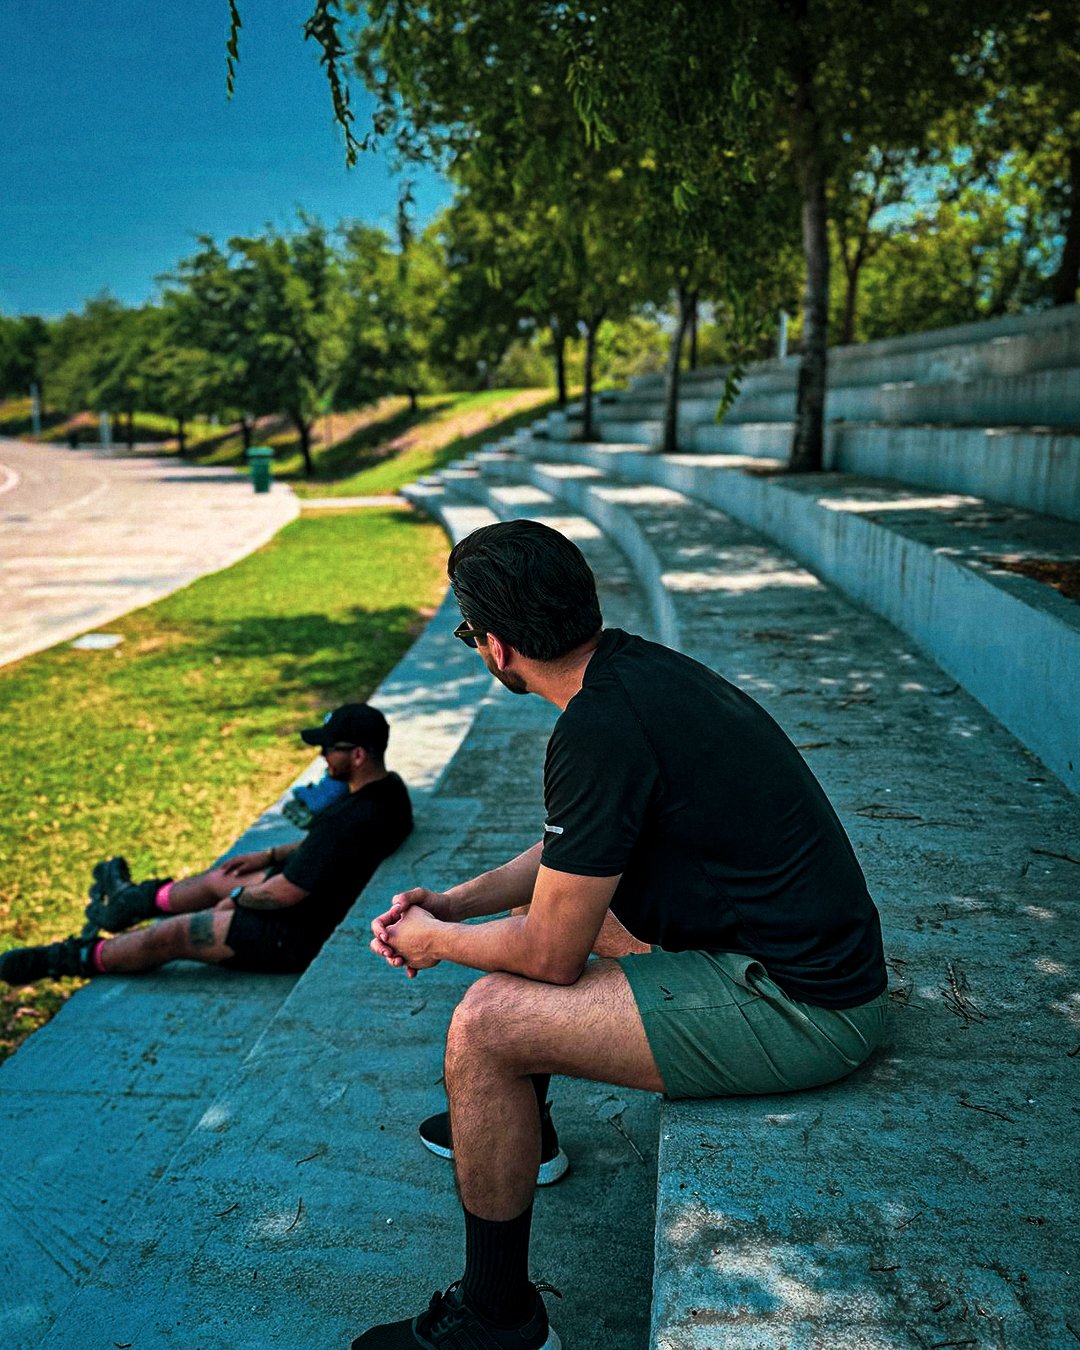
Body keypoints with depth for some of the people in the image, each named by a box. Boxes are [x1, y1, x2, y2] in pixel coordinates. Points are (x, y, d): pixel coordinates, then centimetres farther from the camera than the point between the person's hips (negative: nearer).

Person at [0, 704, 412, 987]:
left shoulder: (350, 820, -35)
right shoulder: (389, 787, -3)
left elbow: (284, 894, -27)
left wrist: (237, 897, -7)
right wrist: (270, 856, 13)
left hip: (305, 934, -9)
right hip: (333, 900, 9)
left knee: (171, 935, 2)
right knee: (217, 879, 25)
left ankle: (68, 959, 23)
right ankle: (131, 901, 50)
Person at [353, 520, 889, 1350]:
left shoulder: (601, 729, -25)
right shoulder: (634, 664, 5)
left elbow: (552, 954, -17)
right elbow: (571, 850, 20)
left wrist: (440, 943, 1)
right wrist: (454, 902, 12)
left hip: (797, 1011, -10)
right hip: (809, 956, 10)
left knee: (485, 1025, -14)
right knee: (557, 902, 23)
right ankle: (509, 1122, 45)